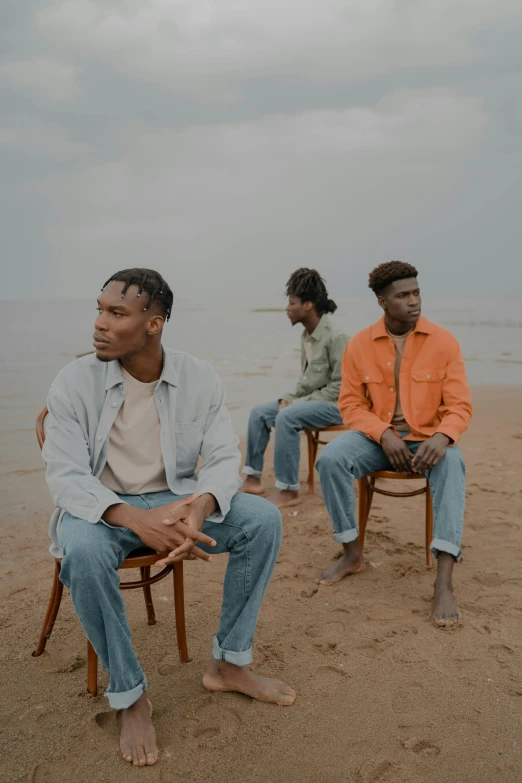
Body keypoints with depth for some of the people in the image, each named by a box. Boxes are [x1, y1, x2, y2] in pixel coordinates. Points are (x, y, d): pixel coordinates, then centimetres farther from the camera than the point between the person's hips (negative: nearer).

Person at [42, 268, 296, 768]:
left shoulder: (199, 379, -8)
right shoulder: (74, 382, -14)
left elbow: (224, 457, -9)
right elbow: (65, 476, -19)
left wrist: (202, 505, -33)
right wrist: (135, 519, -37)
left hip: (176, 500, 3)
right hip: (101, 506, -2)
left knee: (263, 520, -17)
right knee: (83, 552, -36)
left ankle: (228, 665, 0)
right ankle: (130, 697, -12)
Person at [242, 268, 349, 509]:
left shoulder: (335, 337, -18)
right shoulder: (306, 335, 8)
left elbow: (339, 386, -21)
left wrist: (300, 402, -20)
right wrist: (289, 397, -2)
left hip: (334, 404, -9)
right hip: (309, 400, 9)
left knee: (286, 417, -30)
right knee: (259, 412, -1)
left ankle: (289, 490, -22)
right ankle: (253, 477, 5)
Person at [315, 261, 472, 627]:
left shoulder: (443, 341, -6)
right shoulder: (360, 345, -3)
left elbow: (459, 405, -7)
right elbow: (351, 404, 0)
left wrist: (442, 437, -30)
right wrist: (383, 434, -19)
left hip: (428, 438, -1)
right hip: (378, 436, 1)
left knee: (452, 465, -34)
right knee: (330, 459, -26)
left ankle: (444, 582, -35)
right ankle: (353, 555, -8)